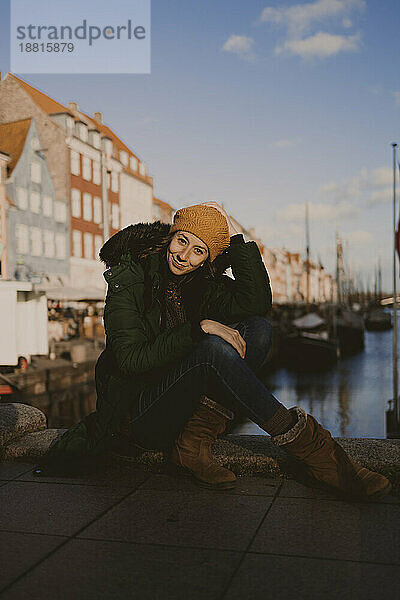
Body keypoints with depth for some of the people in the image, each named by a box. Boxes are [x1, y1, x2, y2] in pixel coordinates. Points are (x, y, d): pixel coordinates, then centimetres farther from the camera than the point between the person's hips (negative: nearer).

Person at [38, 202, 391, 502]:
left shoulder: (205, 284, 4)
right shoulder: (128, 278, -9)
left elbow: (258, 303, -15)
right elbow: (131, 358, -20)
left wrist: (235, 237, -14)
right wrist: (199, 328, -26)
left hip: (183, 404, 6)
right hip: (137, 416, -5)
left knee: (258, 329, -14)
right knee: (213, 349, -33)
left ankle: (195, 441, -20)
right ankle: (306, 444, -24)